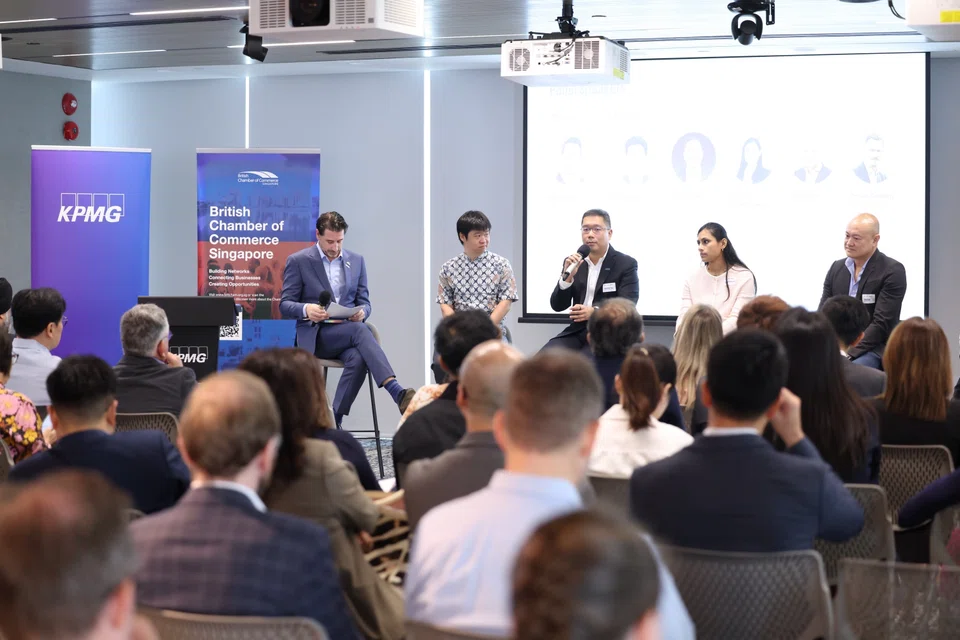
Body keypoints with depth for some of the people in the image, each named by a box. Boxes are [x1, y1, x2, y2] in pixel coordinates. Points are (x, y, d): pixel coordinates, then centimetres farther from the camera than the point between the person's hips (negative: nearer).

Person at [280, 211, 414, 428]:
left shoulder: (357, 261, 15)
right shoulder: (298, 261, 3)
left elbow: (365, 302, 15)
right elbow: (285, 304, 0)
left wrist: (362, 312, -12)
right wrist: (306, 309, -23)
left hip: (348, 332, 4)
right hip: (316, 335, -4)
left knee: (358, 359, -35)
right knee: (360, 330, -35)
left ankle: (335, 420, -30)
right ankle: (397, 392, -49)